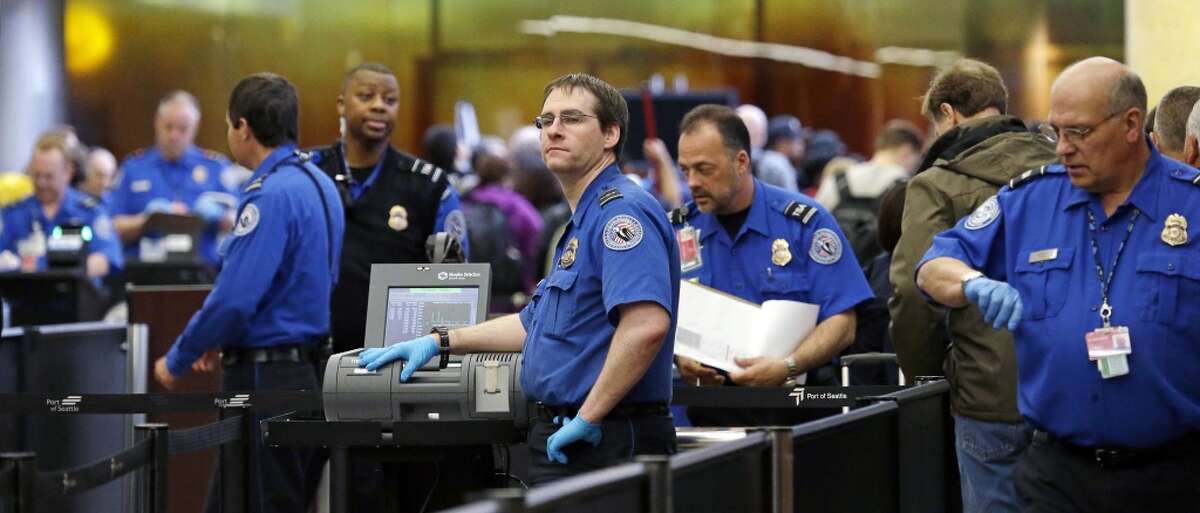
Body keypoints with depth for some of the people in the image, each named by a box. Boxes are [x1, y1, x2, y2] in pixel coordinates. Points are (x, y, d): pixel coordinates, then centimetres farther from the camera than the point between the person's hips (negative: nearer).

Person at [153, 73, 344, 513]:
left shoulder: (270, 195, -19)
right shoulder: (317, 182, 11)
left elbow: (234, 298, -23)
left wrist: (176, 361, -10)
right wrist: (223, 339, 21)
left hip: (264, 377, -9)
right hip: (305, 365, 9)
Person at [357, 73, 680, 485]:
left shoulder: (622, 211, -14)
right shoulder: (584, 221, 21)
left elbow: (646, 325, -29)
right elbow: (538, 323, 32)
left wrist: (586, 419, -25)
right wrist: (439, 343, 28)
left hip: (600, 442, -10)